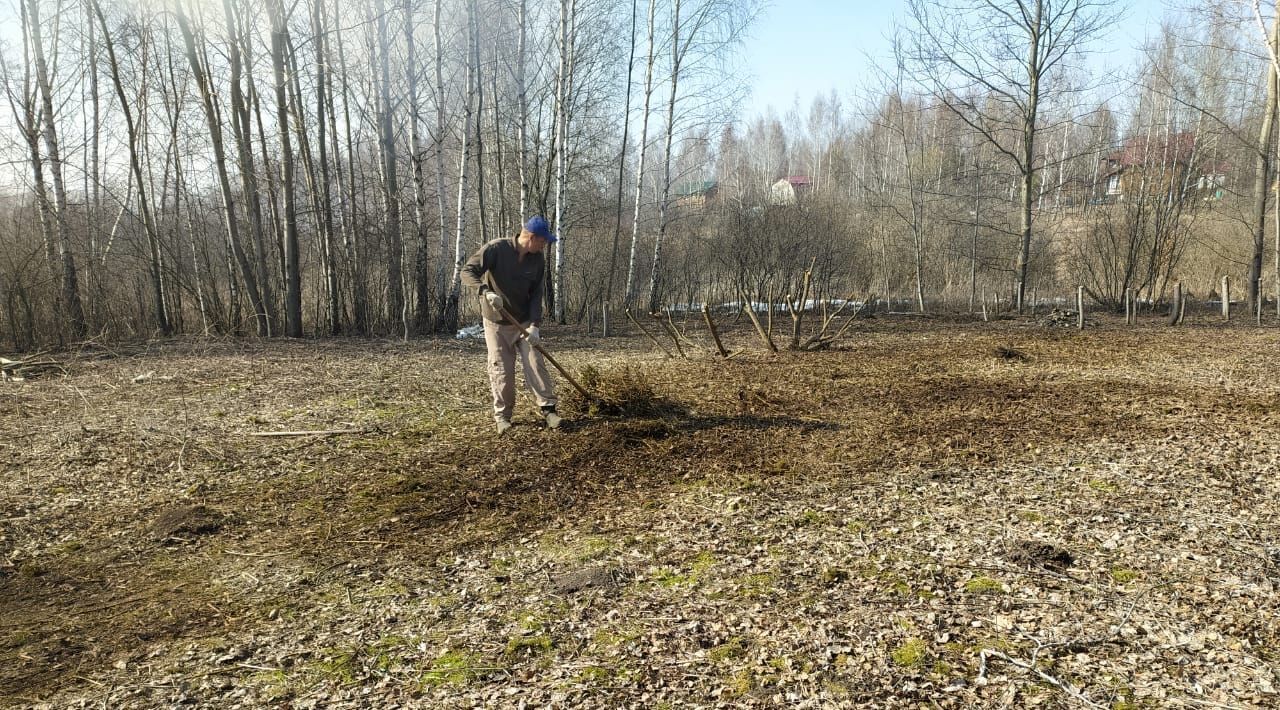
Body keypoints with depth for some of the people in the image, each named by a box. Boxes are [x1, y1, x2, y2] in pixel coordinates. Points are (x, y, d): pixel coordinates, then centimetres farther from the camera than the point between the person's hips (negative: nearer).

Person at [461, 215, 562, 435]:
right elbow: (467, 272, -20)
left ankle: (548, 408, 4)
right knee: (500, 370, 0)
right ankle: (502, 415, 12)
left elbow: (536, 294, -2)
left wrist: (534, 325, -14)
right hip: (496, 322, -3)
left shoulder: (538, 260, -4)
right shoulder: (496, 249, -17)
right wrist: (485, 291, -37)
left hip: (524, 322, 3)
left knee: (535, 363, -3)